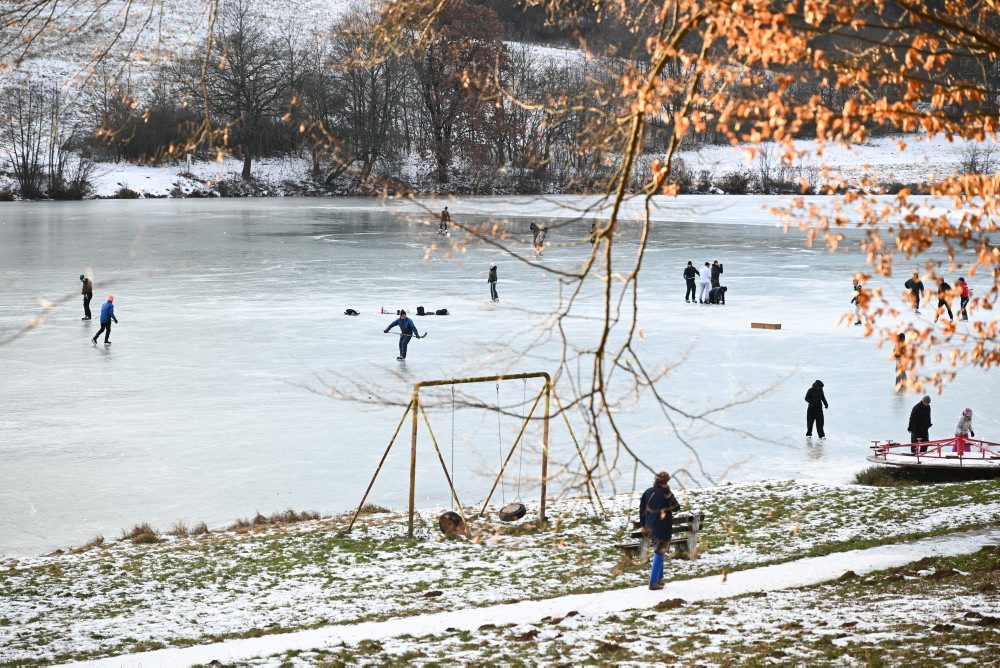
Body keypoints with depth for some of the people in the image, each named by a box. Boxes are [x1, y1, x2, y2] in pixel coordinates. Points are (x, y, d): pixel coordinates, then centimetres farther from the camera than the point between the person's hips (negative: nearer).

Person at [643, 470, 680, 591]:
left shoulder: (648, 492, 0)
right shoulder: (666, 494, -17)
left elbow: (642, 509, 7)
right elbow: (676, 508, -4)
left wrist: (643, 524, 19)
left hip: (650, 527, 6)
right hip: (663, 528, -6)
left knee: (658, 552, 22)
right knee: (659, 554, 0)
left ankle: (659, 578, 28)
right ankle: (653, 582, -3)